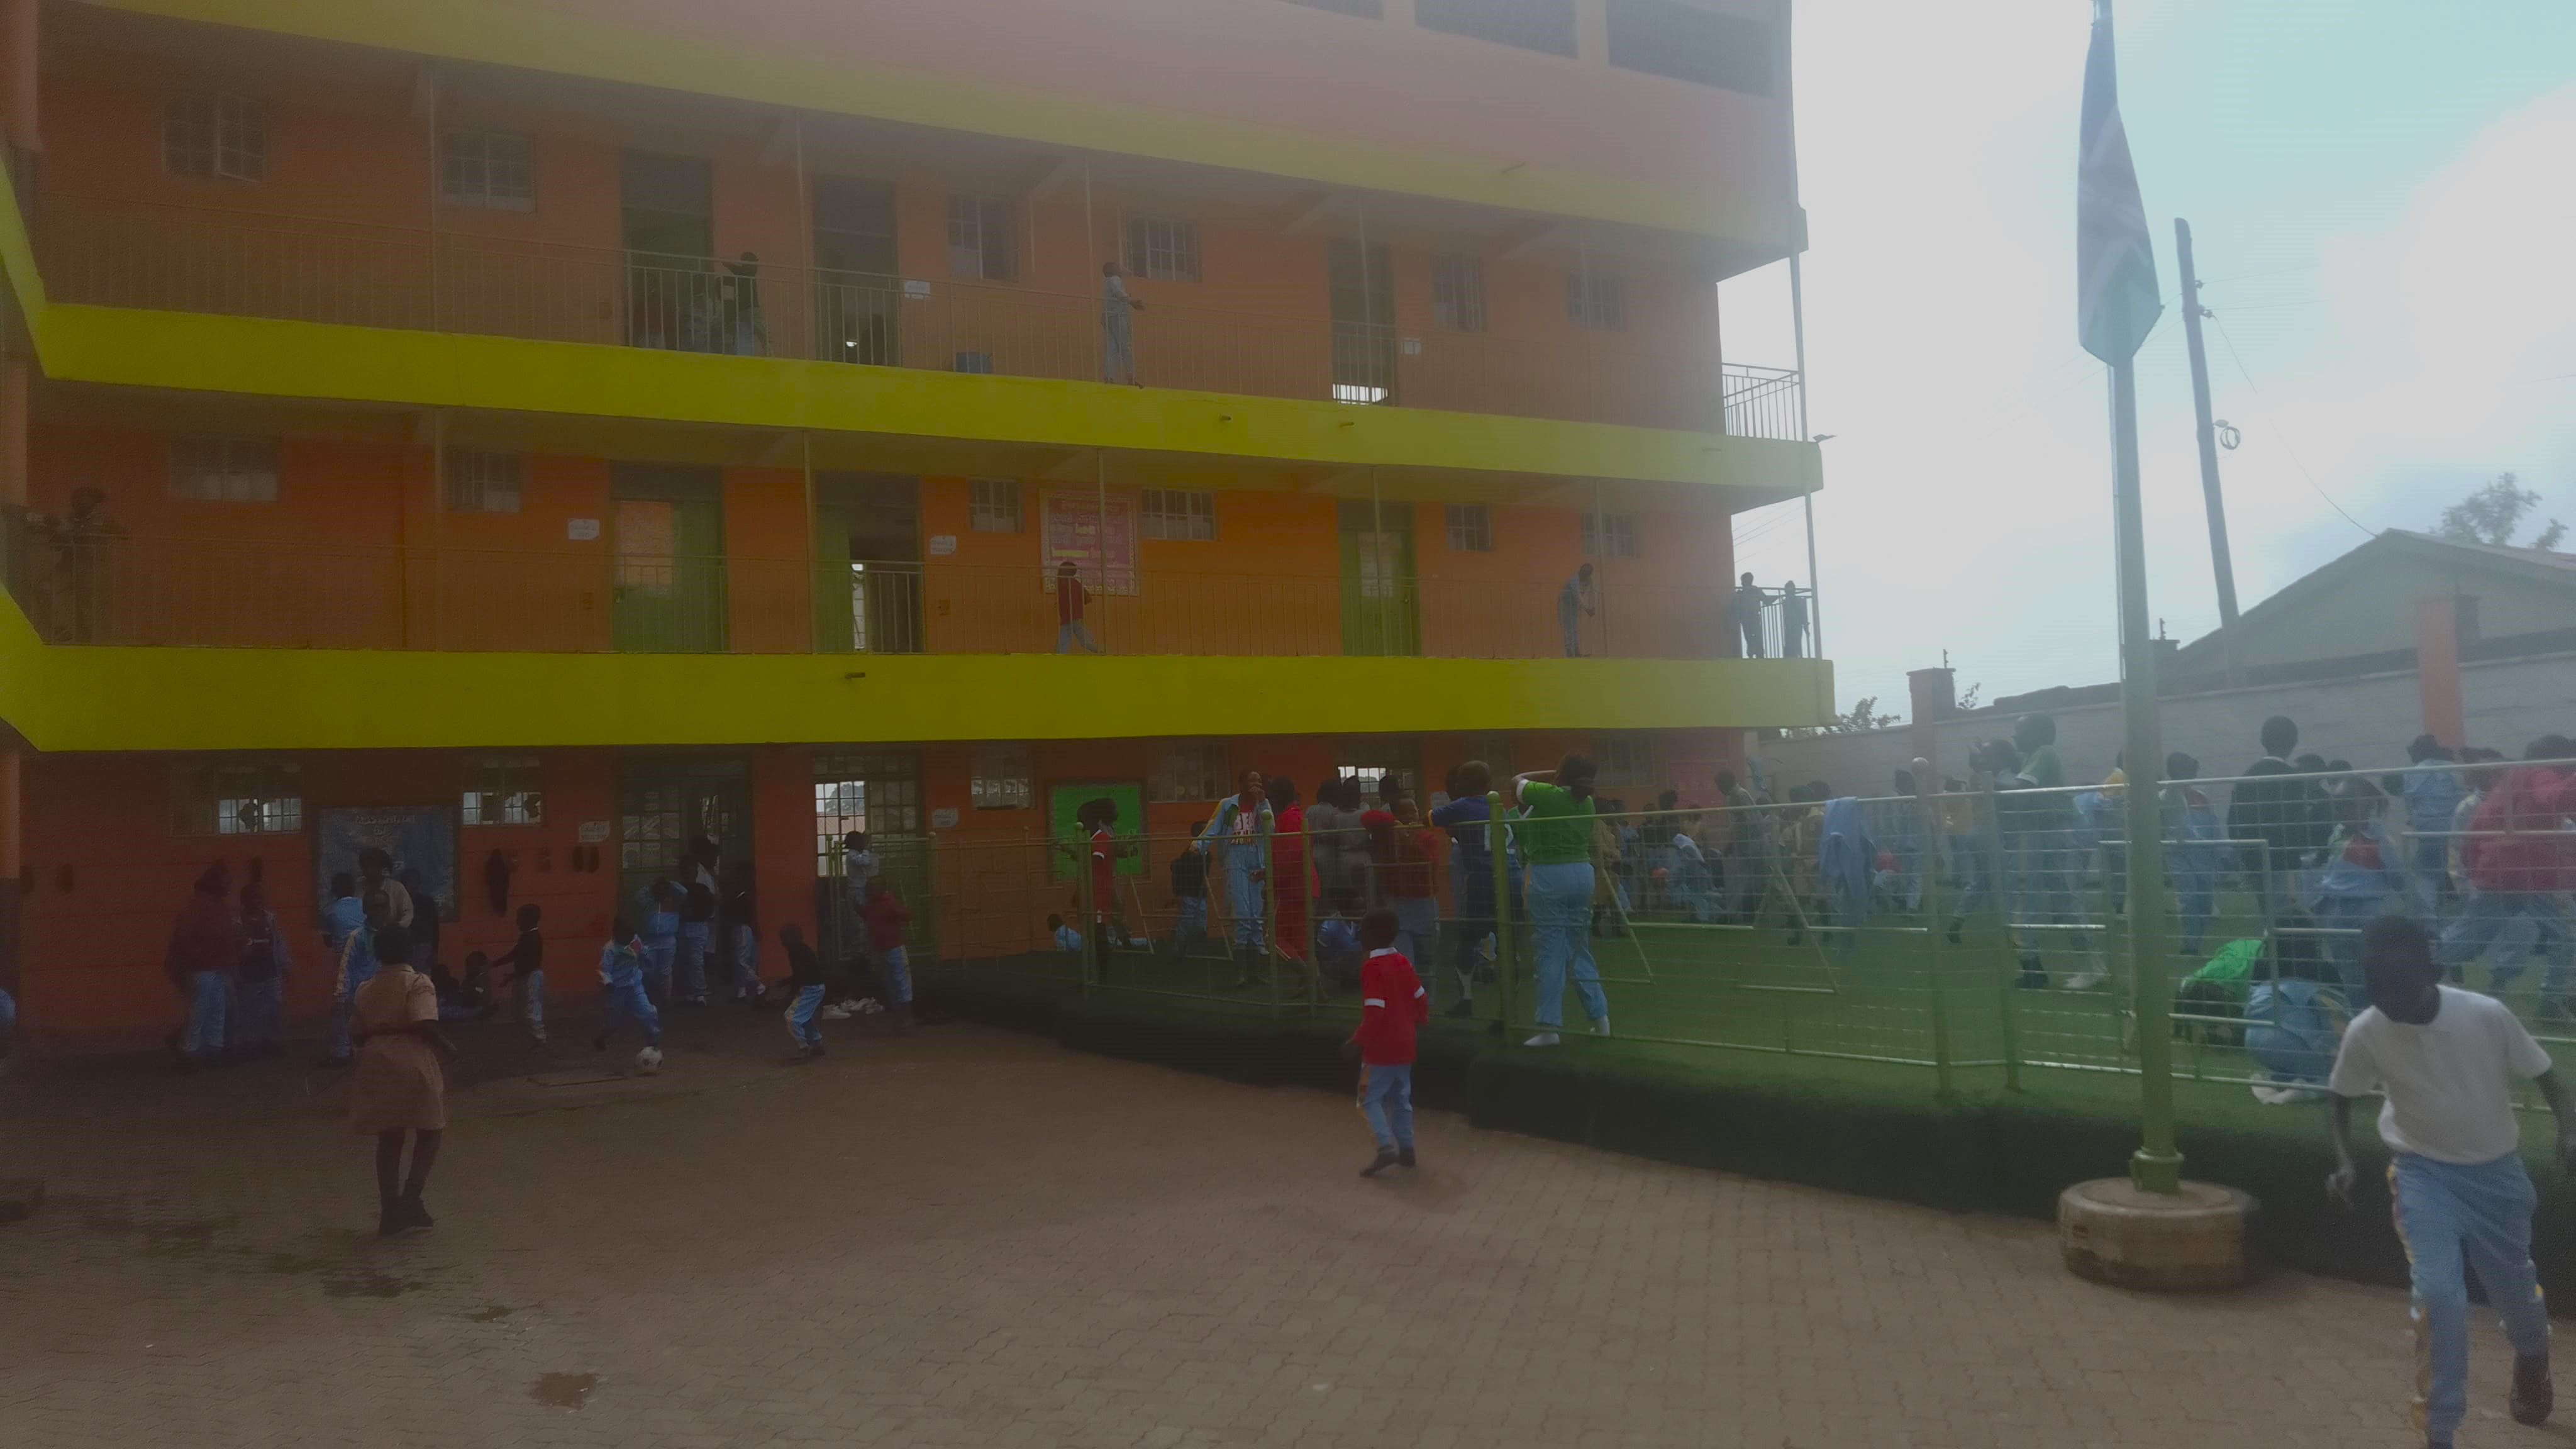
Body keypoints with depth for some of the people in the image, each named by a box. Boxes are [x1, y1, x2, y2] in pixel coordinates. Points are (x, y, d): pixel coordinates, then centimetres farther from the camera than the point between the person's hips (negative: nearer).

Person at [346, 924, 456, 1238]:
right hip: (413, 1065, -5)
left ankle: (390, 1211, 13)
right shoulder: (418, 984, -7)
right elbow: (425, 1026, -20)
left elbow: (358, 1033, 10)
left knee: (389, 1139, 12)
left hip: (377, 1066, 5)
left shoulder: (366, 989, 10)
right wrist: (447, 1050, -5)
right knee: (430, 1131, 10)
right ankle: (410, 1197, -4)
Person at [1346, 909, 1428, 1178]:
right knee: (1400, 1097, 17)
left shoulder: (1371, 967, -17)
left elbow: (1375, 1012, -22)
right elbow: (1421, 998, 10)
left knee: (1371, 1098, -1)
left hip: (1381, 1047, -7)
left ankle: (1386, 1146, -15)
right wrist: (1417, 1022, 27)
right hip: (1405, 1045, 7)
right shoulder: (1404, 962, 6)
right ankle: (1406, 1148, 21)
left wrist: (1358, 1041, -15)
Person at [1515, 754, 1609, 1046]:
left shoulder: (1548, 795, -11)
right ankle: (1600, 1019, 18)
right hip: (1582, 873, 6)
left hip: (1550, 875, -6)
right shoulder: (1586, 803, 6)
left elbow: (1517, 782, 6)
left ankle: (1549, 1027, -3)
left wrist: (1552, 775, 13)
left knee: (1551, 952, -4)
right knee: (1580, 950, 15)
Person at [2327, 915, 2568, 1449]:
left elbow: (2547, 1079, -8)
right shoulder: (2365, 1033, -18)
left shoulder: (2487, 1015, -23)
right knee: (2439, 1295, -18)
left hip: (2495, 1172, 1)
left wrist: (2569, 1133, -26)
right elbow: (2341, 1100, 0)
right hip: (2423, 1173, -1)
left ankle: (2532, 1363, 55)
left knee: (2515, 1293, 18)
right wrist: (2345, 1162, -13)